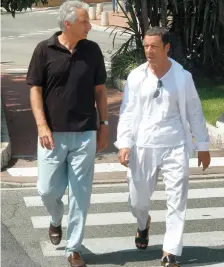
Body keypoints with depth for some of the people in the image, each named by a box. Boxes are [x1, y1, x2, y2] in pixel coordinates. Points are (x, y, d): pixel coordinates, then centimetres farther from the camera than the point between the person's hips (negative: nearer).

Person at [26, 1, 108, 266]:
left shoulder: (92, 50, 2)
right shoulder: (44, 50, -5)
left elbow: (99, 90, 9)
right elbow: (35, 90, -3)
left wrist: (104, 124, 6)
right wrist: (42, 126, -12)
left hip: (85, 134, 2)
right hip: (53, 134, -1)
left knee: (80, 192, 3)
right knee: (48, 189, 3)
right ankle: (56, 221, 37)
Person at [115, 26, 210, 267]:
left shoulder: (183, 76, -2)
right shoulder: (136, 76, -1)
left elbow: (194, 112, 5)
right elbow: (127, 112, 1)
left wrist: (202, 145, 7)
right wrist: (124, 144, -9)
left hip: (175, 148, -1)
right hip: (143, 148, 1)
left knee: (177, 201, -2)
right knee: (137, 200, 10)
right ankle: (143, 224, 45)